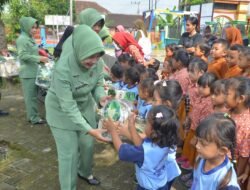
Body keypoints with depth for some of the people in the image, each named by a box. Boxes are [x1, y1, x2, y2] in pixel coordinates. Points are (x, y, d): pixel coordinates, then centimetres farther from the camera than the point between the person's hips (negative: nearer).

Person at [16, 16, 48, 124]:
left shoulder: (30, 39, 14)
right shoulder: (22, 39, -13)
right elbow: (23, 55, -19)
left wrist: (40, 58, 13)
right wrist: (39, 58, -22)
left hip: (33, 72, 9)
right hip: (28, 73, -9)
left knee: (33, 95, 14)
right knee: (30, 96, -2)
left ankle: (31, 116, 24)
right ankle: (34, 118, 6)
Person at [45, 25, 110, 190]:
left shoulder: (97, 63, -19)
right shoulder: (63, 69, -35)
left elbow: (98, 84, -3)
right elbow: (68, 106, -33)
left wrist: (101, 96, -27)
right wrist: (89, 130, -38)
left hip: (85, 106, 6)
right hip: (62, 111, -5)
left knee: (88, 144, 17)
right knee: (69, 152, 2)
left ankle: (85, 172, 48)